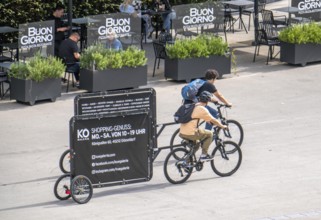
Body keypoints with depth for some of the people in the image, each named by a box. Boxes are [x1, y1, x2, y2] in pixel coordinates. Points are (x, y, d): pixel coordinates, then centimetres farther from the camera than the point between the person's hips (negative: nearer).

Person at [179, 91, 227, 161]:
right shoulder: (202, 109, -9)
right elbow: (213, 120, -1)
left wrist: (208, 121, 46)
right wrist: (222, 126, 14)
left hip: (181, 134, 8)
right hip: (190, 134, -8)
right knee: (209, 134, 12)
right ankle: (204, 155, 10)